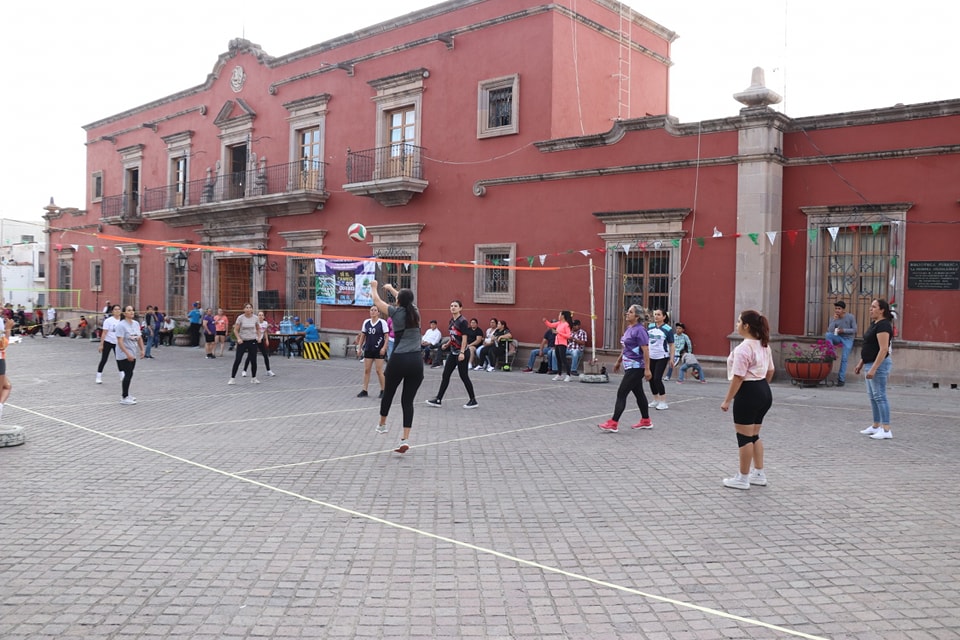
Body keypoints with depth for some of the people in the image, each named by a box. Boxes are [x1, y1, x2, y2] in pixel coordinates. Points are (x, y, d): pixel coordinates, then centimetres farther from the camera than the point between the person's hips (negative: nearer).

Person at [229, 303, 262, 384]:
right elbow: (235, 330, -4)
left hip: (252, 341, 2)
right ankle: (233, 378, 5)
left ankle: (253, 378, 17)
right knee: (237, 360, -4)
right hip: (242, 341, -2)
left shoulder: (255, 318, 0)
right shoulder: (240, 318, -7)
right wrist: (238, 338, -19)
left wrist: (259, 337, -1)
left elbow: (258, 329, 14)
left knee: (253, 360, 3)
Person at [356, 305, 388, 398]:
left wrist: (384, 348, -16)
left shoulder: (382, 322, -6)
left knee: (379, 371, -3)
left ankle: (383, 391, 8)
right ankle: (364, 390, 11)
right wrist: (359, 348, 8)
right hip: (368, 350, 5)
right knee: (366, 370, 5)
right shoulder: (366, 322, 6)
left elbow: (386, 337, -7)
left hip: (379, 350, -4)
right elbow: (362, 336, 13)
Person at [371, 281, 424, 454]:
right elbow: (406, 300, 32)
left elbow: (377, 300, 15)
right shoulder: (415, 311, 8)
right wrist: (391, 288, 48)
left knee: (388, 393, 21)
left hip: (398, 360, -3)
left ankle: (382, 425, 42)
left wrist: (374, 287, 35)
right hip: (416, 361, 3)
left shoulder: (396, 313, -3)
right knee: (408, 400, 4)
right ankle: (405, 440, -3)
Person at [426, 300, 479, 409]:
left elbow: (464, 338, -18)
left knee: (464, 376, -2)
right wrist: (447, 344, 17)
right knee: (445, 375, 7)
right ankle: (438, 399, 11)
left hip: (462, 353, -8)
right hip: (453, 352, 8)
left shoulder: (463, 321, -13)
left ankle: (473, 401, 10)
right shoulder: (451, 321, 10)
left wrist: (462, 353, -23)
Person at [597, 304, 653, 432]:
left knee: (621, 394, -9)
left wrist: (647, 369, -22)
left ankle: (613, 424, -6)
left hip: (636, 368, -9)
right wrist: (618, 361, 24)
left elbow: (645, 350, -20)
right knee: (639, 393, 16)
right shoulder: (629, 328, 10)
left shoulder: (639, 330, -17)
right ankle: (646, 421, 26)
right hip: (630, 367, 9)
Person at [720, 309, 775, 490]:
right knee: (754, 435, 18)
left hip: (748, 393, -10)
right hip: (764, 392, 10)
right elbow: (770, 371, 18)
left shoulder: (743, 348, -19)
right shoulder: (764, 345, 10)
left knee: (744, 437, 0)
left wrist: (727, 400, -16)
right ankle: (759, 474, 24)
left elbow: (738, 377, -21)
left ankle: (743, 479, 8)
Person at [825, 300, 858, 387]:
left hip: (848, 339, -3)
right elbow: (830, 331, -14)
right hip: (838, 338, 3)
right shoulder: (834, 318, -3)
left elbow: (855, 330, -8)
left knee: (844, 359, -10)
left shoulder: (850, 317, -9)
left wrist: (843, 330, -20)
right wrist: (834, 320, -20)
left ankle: (841, 379, -4)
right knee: (828, 334, -29)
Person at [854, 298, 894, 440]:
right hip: (871, 364, 10)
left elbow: (883, 349, -23)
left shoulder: (883, 325, -17)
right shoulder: (874, 324, 13)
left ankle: (886, 430, -5)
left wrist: (873, 369, -26)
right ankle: (876, 426, 22)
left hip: (879, 364, -10)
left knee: (880, 396, -8)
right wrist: (861, 363, 19)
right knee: (873, 396, 14)